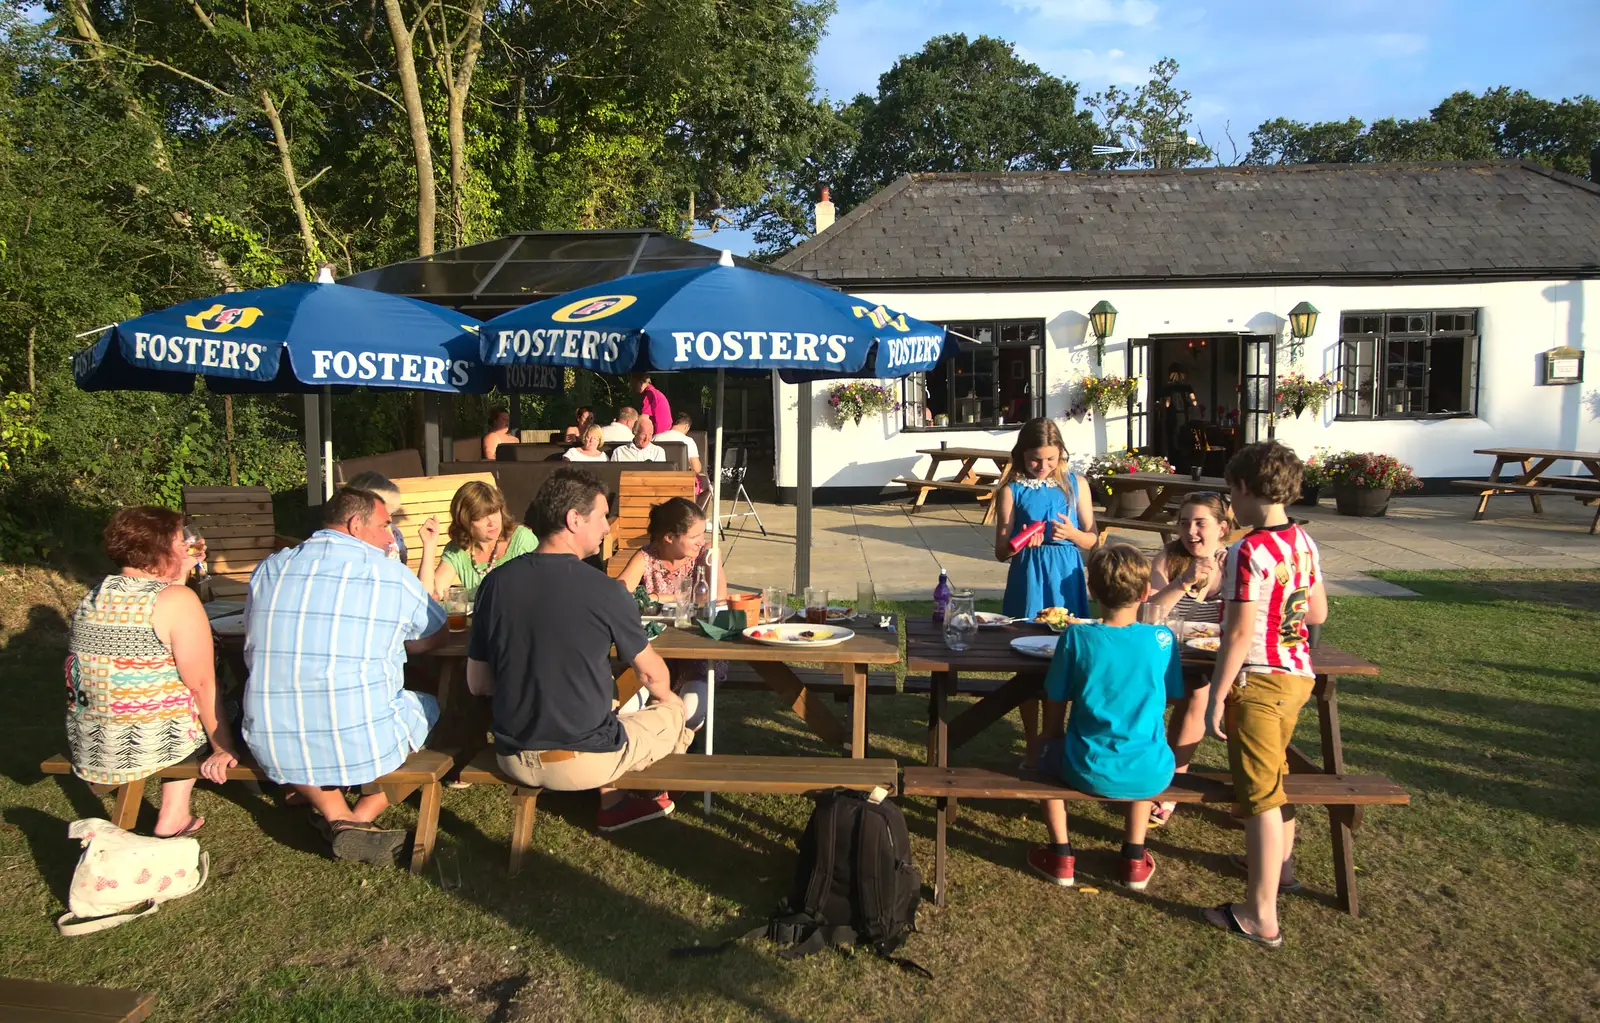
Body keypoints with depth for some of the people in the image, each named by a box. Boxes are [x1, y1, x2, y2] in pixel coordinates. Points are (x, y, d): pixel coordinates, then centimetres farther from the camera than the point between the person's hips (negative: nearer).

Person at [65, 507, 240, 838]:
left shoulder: (93, 596, 5)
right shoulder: (178, 600, -15)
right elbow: (203, 685, -16)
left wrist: (180, 574, 21)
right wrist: (223, 748, -10)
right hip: (153, 744, -7)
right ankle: (174, 816, 15)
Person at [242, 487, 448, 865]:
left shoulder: (269, 569, 6)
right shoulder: (390, 574, -5)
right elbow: (435, 637, 11)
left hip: (274, 751, 4)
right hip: (364, 747, -3)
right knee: (429, 707, 25)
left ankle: (334, 816, 18)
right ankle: (361, 819, 7)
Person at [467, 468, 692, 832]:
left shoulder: (496, 583, -6)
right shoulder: (604, 591, -17)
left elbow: (478, 684, 3)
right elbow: (652, 674, -1)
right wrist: (665, 697, 22)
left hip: (513, 758, 5)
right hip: (584, 763, -5)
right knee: (680, 709, 18)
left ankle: (613, 802, 31)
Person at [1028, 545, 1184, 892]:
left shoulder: (1076, 638, -12)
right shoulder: (1163, 640, -8)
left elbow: (1054, 709, -2)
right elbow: (1168, 701, 6)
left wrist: (1052, 739, 17)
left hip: (1089, 772, -2)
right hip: (1152, 776, 2)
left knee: (1049, 754, 30)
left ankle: (1061, 855, 30)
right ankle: (1135, 858, 35)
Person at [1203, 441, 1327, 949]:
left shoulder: (1249, 552, -22)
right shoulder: (1303, 542, 4)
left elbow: (1240, 633, -22)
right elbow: (1318, 613, 12)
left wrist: (1216, 697, -16)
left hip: (1259, 680, -9)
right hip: (1298, 673, 9)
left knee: (1260, 794, -2)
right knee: (1277, 774, 27)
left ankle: (1261, 916, 5)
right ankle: (1281, 861, 47)